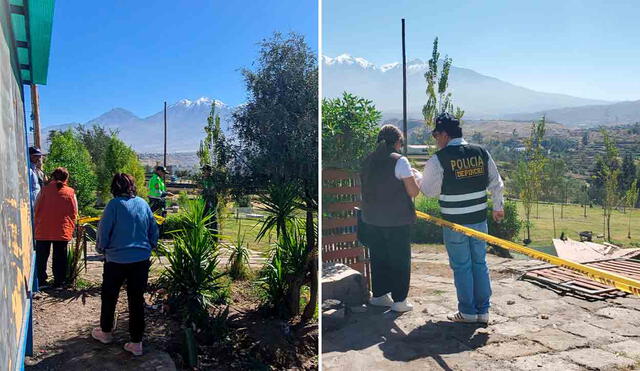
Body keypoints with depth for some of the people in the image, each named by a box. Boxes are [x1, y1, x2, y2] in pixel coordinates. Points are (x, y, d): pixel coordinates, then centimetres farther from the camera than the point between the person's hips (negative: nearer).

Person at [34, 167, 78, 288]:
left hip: (43, 231, 0)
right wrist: (70, 228, 12)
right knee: (59, 258, 9)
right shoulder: (70, 192, -4)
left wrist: (36, 225, 13)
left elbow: (36, 209, 1)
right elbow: (74, 213, -1)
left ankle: (41, 281, 15)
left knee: (41, 257, 12)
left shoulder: (45, 190, -3)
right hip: (62, 232, 0)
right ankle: (59, 282, 12)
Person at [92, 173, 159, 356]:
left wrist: (100, 247, 12)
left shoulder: (114, 204, -11)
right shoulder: (143, 203, 1)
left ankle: (106, 331, 39)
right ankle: (136, 342, 14)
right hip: (141, 259, 3)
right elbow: (154, 229, 5)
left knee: (109, 296, 19)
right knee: (137, 300, 9)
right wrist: (150, 246, 20)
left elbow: (104, 230, -6)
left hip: (117, 259, -3)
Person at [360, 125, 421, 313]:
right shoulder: (400, 161, -13)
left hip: (372, 219, 6)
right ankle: (399, 300, 14)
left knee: (378, 257, 17)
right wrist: (415, 176, 8)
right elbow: (413, 191, -12)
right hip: (397, 220, -5)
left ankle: (378, 294, 27)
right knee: (400, 260, 8)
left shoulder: (368, 161, 5)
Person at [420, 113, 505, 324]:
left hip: (454, 223, -5)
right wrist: (498, 207, 23)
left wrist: (417, 177, 16)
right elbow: (496, 183, 9)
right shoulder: (481, 153, 1)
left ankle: (468, 312, 18)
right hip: (479, 219, 5)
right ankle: (483, 311, 23)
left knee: (461, 267, 8)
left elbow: (429, 191, -3)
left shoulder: (439, 159, -13)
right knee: (480, 264, 15)